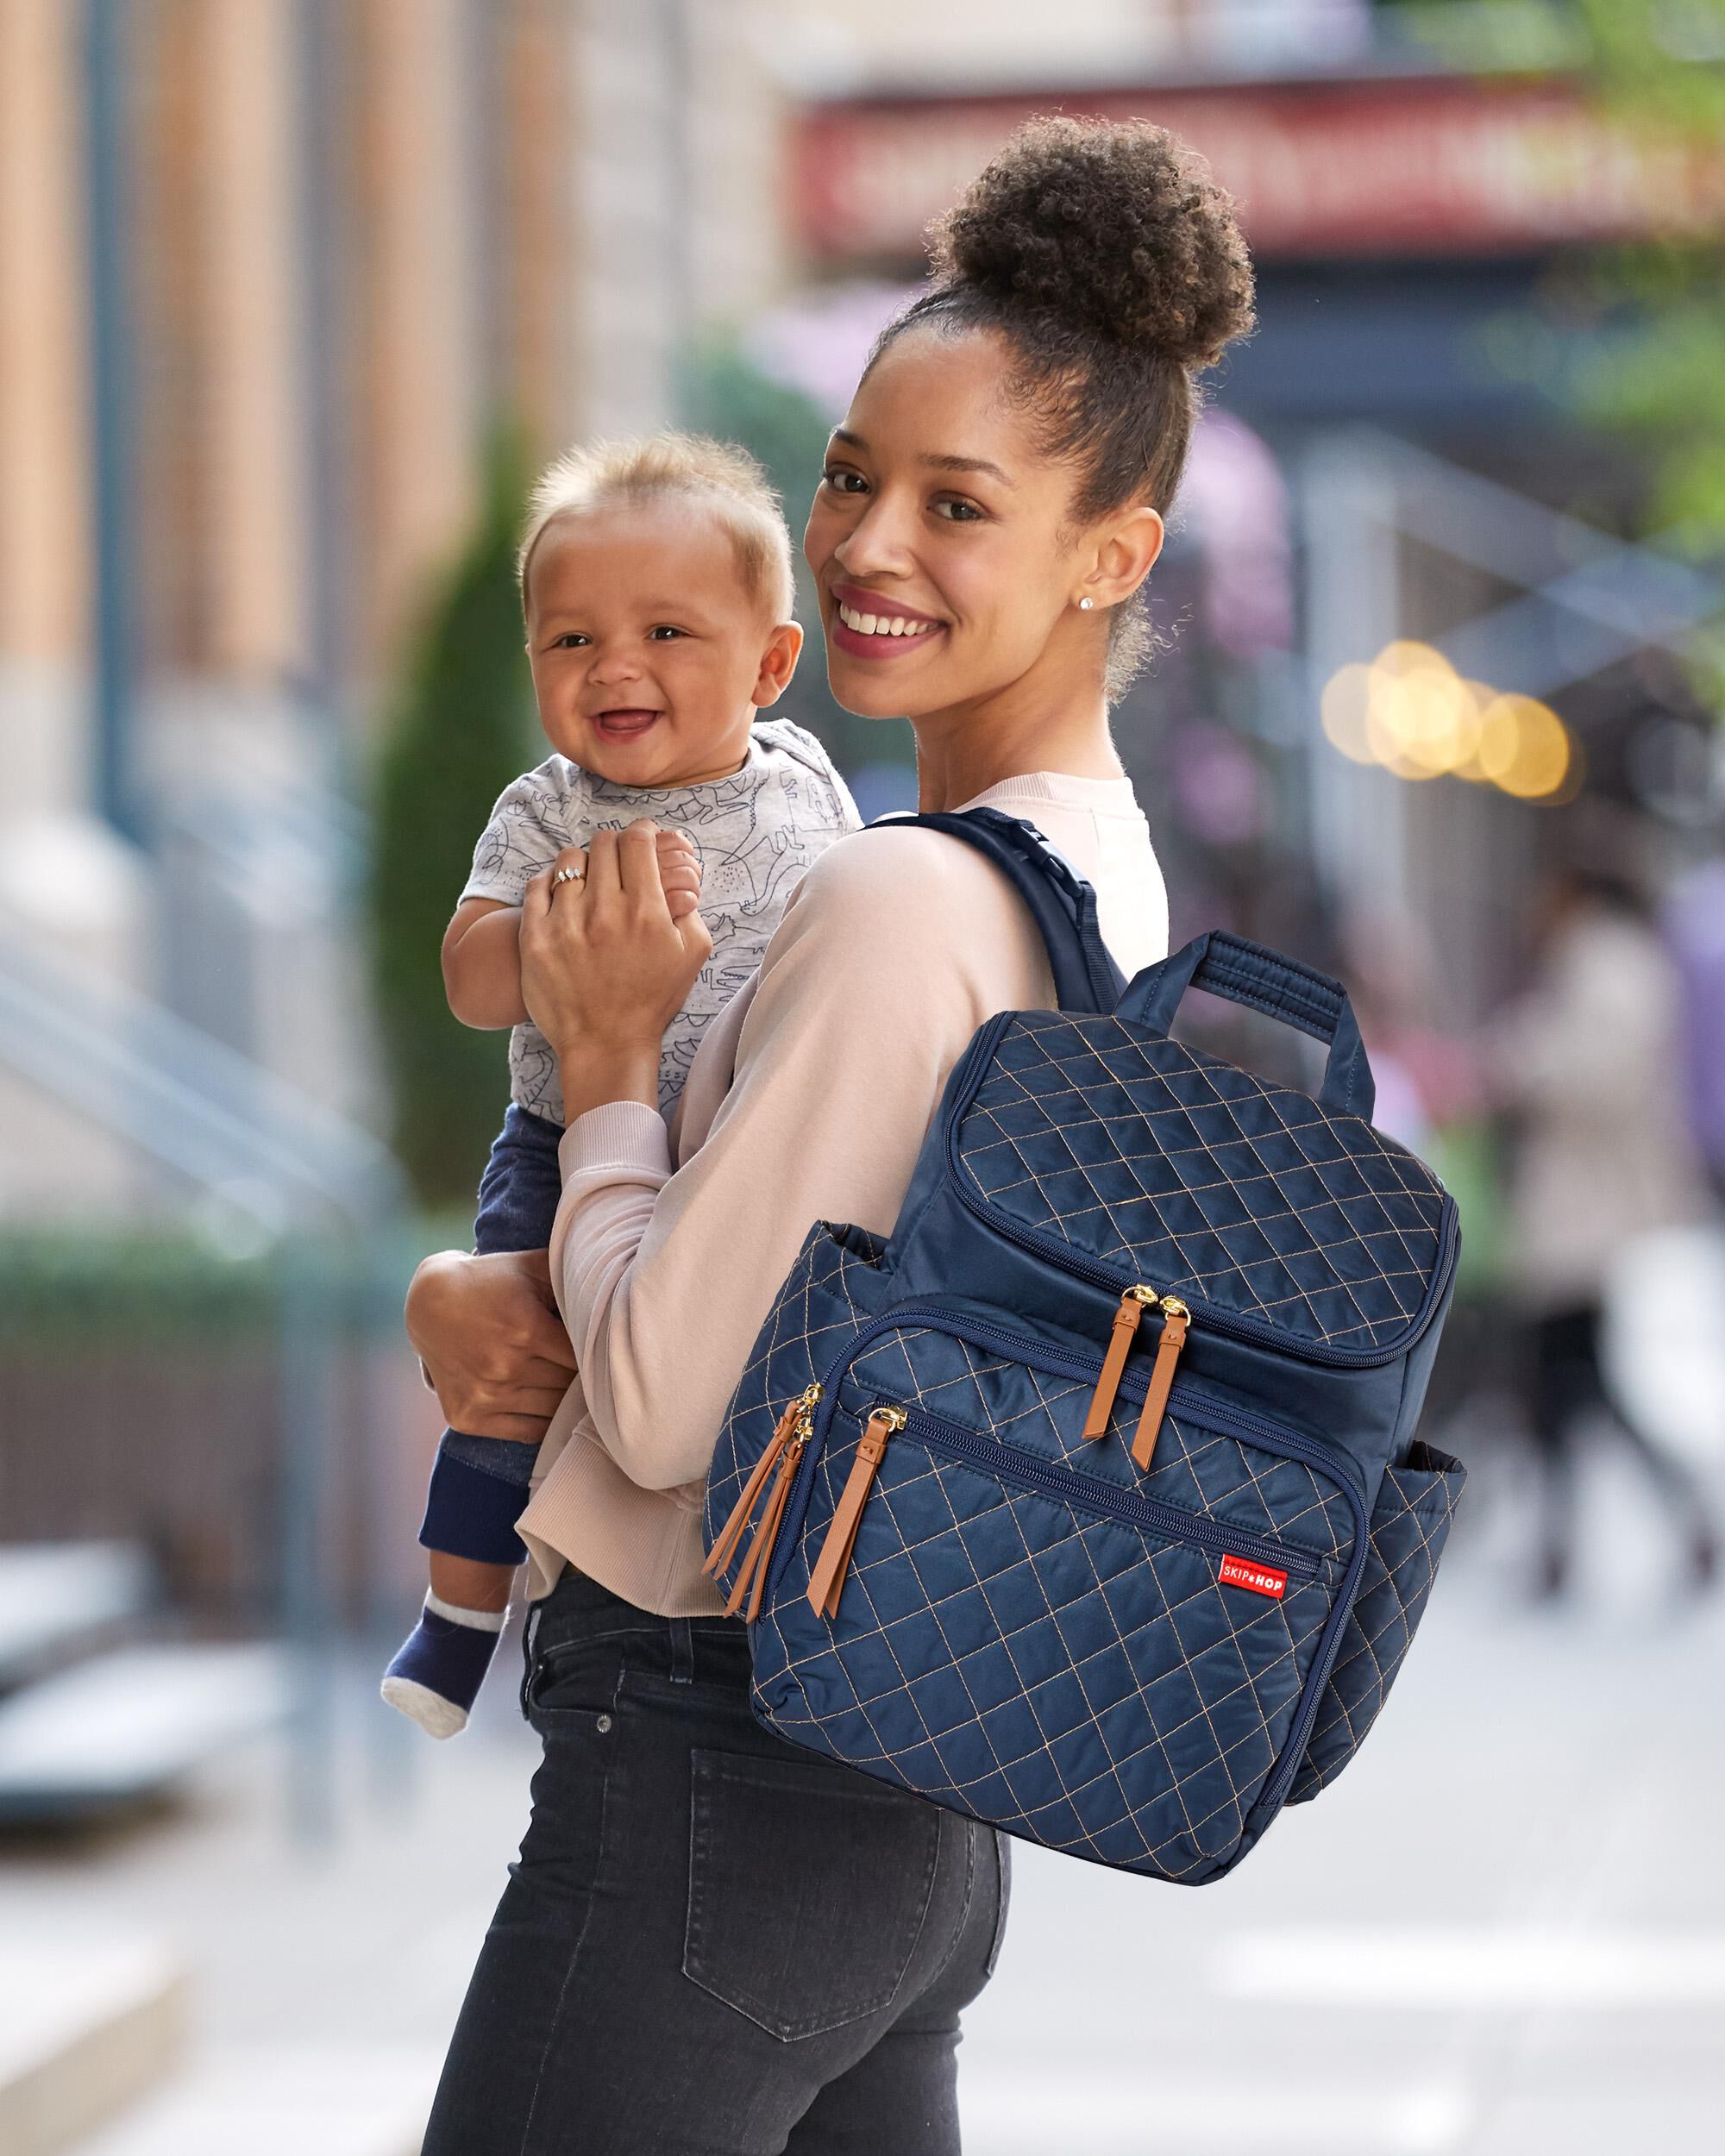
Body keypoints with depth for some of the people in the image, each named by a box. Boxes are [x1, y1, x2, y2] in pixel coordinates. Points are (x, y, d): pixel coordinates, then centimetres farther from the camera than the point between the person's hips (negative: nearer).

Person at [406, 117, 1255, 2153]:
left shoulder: (901, 901, -20)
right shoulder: (1110, 877, 10)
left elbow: (663, 1406, -18)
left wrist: (605, 1062, -4)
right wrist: (465, 1288, -1)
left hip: (707, 1787, -9)